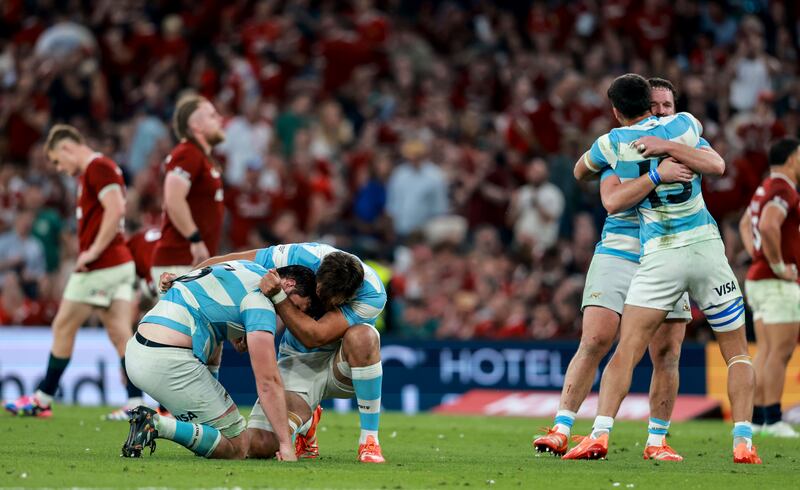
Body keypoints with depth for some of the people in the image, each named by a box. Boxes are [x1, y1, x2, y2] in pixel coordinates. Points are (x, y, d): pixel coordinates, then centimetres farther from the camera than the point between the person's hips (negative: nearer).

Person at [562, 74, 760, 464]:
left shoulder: (614, 143, 4)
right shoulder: (684, 125, 5)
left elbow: (580, 171, 24)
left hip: (659, 256, -1)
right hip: (706, 248, 2)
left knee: (626, 352, -5)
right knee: (737, 352, 10)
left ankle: (600, 434, -20)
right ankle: (743, 442, -3)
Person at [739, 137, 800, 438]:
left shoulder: (766, 189, 16)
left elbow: (745, 224, 32)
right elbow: (768, 225, -33)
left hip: (758, 279, 10)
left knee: (765, 352, 10)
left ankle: (756, 416, 9)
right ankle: (773, 419, -11)